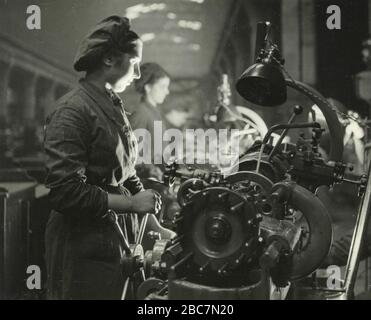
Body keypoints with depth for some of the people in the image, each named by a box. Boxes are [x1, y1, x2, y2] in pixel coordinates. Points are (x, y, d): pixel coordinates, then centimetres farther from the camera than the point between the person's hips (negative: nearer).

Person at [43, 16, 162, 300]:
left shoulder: (114, 107, 14)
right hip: (85, 252, -8)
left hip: (120, 242, 8)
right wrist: (131, 204, -17)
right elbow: (64, 191, -22)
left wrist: (147, 204, 9)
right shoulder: (73, 110, -14)